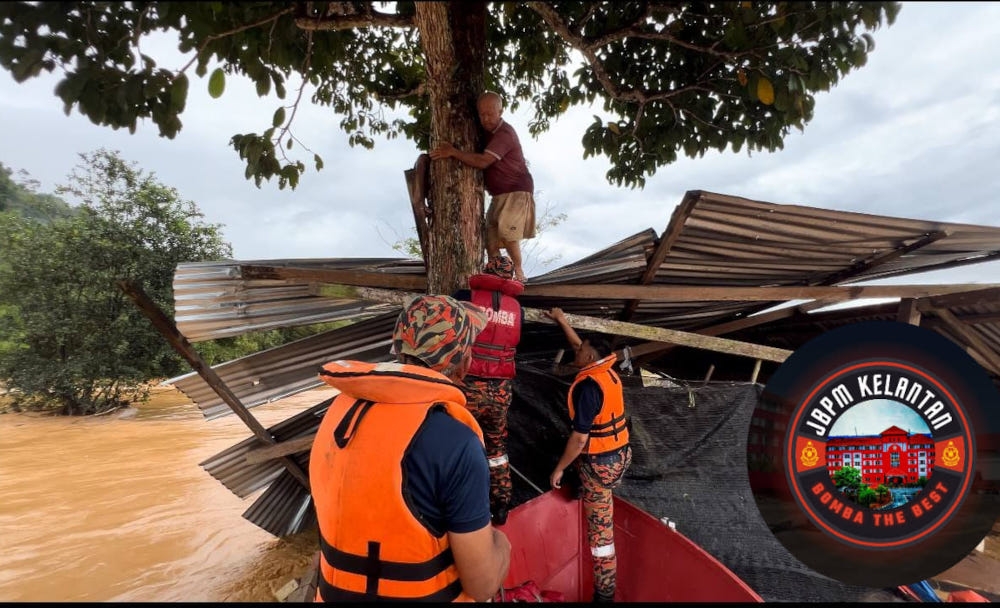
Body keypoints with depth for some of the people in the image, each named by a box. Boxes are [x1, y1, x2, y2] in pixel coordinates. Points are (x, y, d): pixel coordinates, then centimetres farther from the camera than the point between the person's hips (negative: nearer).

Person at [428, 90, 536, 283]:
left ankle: (519, 272, -6)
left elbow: (482, 161, -28)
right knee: (491, 236, 4)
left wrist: (453, 152, -25)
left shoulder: (504, 134, -19)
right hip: (499, 195, 9)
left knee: (507, 232, -20)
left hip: (517, 192, -9)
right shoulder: (486, 132, 10)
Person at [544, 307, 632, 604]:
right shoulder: (608, 372, 1)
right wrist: (561, 320, 29)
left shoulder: (588, 386, -24)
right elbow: (580, 346, 20)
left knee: (599, 527, 3)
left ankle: (604, 592, 16)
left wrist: (559, 468, -12)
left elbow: (580, 437, -24)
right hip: (620, 453, 9)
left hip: (600, 462, -8)